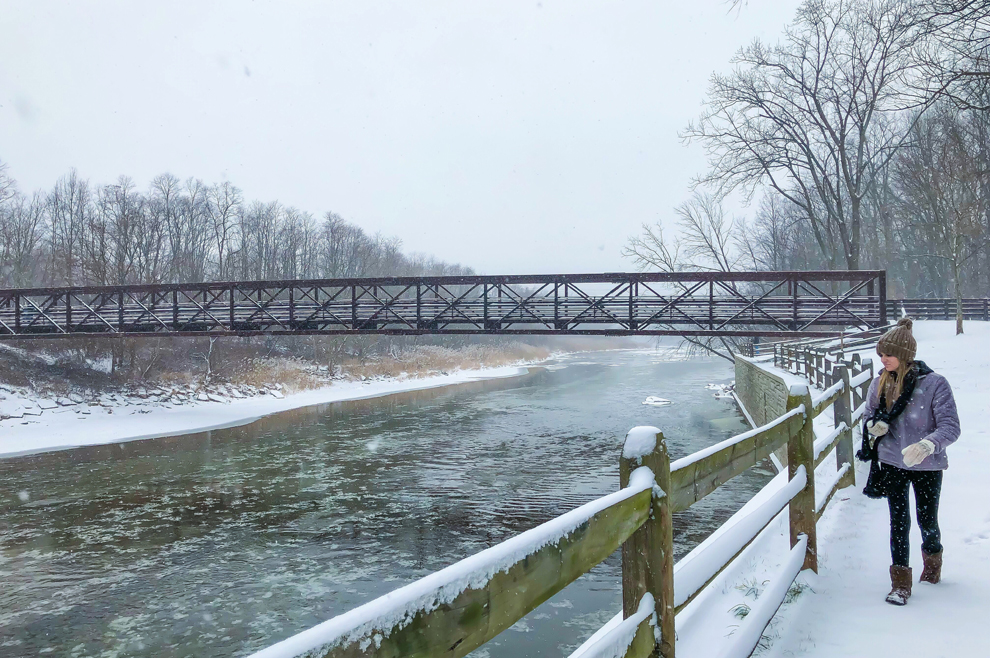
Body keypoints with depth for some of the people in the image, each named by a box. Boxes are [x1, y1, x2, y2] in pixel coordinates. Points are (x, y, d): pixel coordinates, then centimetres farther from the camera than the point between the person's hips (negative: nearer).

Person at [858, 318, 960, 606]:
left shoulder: (934, 383, -17)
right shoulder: (881, 383, -4)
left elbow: (951, 426, -20)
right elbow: (869, 415, 11)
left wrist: (927, 444, -38)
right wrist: (874, 426, -13)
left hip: (927, 465, -2)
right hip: (892, 463, 2)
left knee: (927, 520, 13)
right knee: (898, 521, 3)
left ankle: (932, 560, 45)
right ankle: (900, 581, 14)